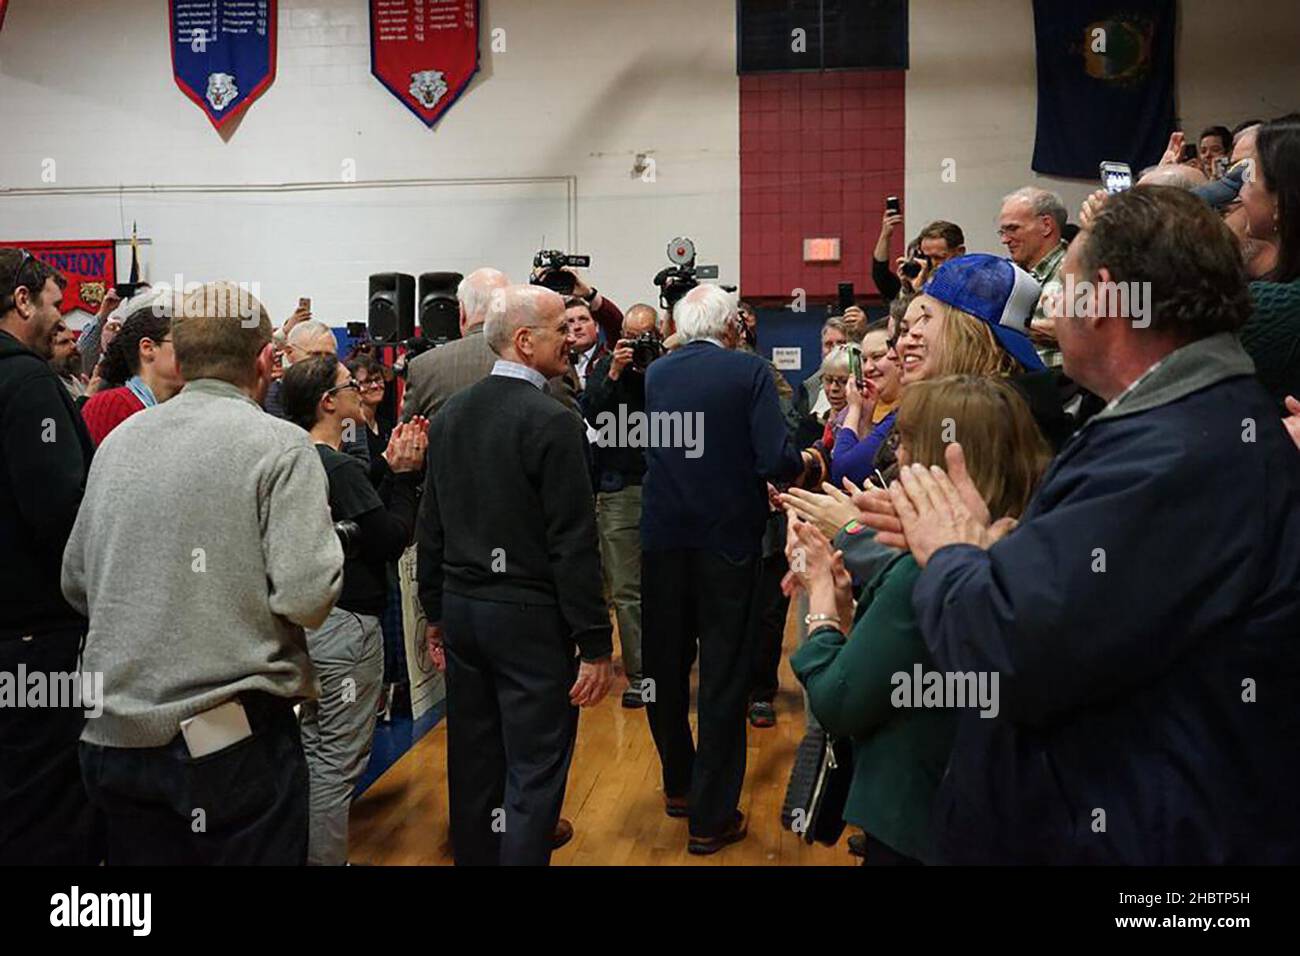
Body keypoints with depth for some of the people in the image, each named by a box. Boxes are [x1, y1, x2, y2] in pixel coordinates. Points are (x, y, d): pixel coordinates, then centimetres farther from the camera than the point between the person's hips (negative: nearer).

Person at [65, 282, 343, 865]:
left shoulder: (119, 441, 5)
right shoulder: (279, 446, -12)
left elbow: (76, 584, 11)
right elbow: (307, 598, -19)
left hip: (114, 736, 6)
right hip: (234, 736, -5)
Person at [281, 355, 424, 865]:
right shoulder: (340, 468, -20)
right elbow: (391, 540, -17)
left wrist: (393, 473, 3)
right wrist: (404, 475, -9)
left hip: (309, 621, 9)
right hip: (346, 626, -9)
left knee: (312, 747, 20)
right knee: (338, 760, 2)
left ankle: (304, 850, 32)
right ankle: (326, 858, 11)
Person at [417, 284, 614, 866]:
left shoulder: (449, 415, 7)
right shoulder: (550, 421, -16)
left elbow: (431, 528, 11)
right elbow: (573, 544, -17)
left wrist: (436, 612, 20)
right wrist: (595, 644, -13)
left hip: (462, 607, 8)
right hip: (529, 618, -7)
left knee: (472, 762, 18)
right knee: (534, 773, 2)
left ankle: (472, 853, 31)